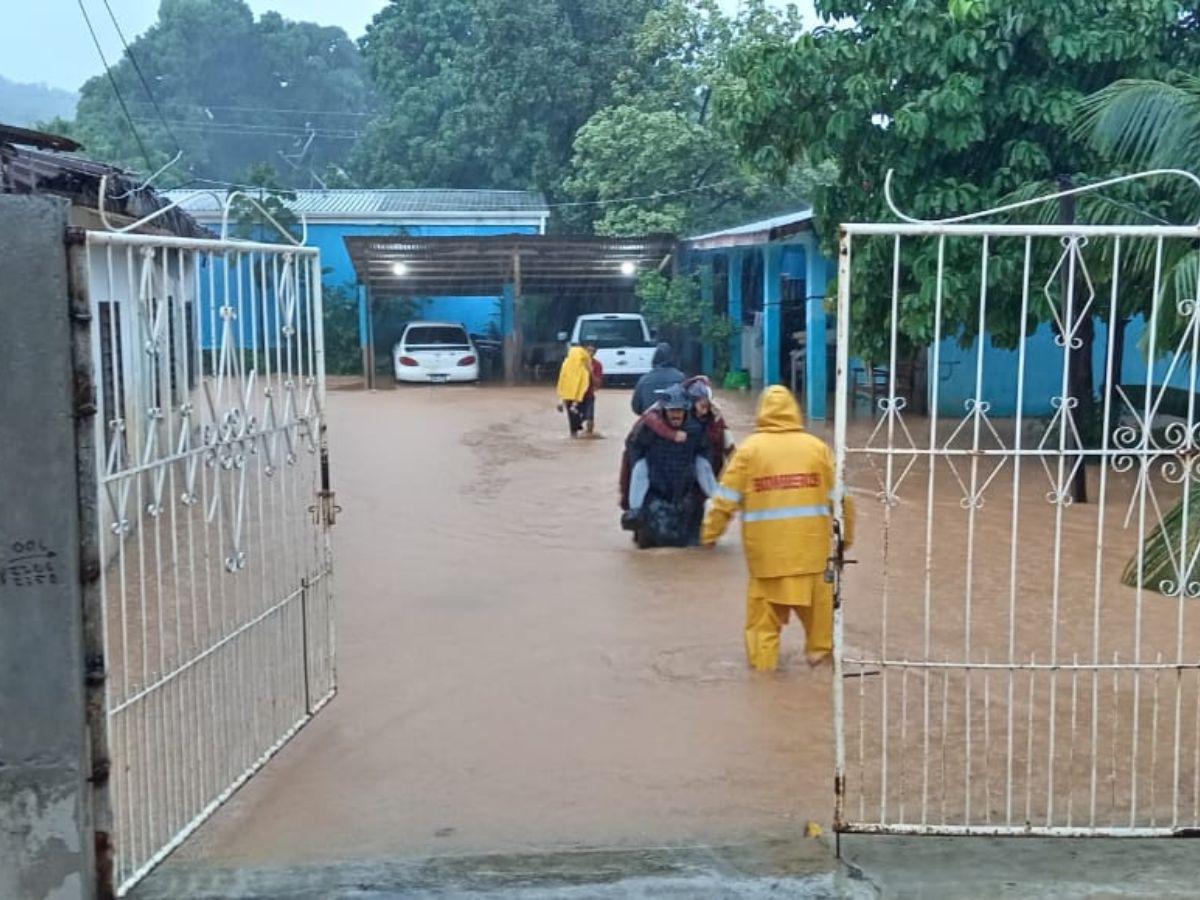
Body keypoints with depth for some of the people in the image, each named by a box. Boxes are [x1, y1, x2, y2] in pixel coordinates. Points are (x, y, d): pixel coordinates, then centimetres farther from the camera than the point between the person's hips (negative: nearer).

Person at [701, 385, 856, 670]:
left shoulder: (750, 448, -1)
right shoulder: (817, 447, 4)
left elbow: (727, 496, -2)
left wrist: (711, 532, 7)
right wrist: (847, 532, 18)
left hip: (767, 542, -1)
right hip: (810, 540, 2)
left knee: (764, 599, 8)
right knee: (817, 595, 17)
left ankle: (763, 656, 9)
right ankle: (819, 648, 26)